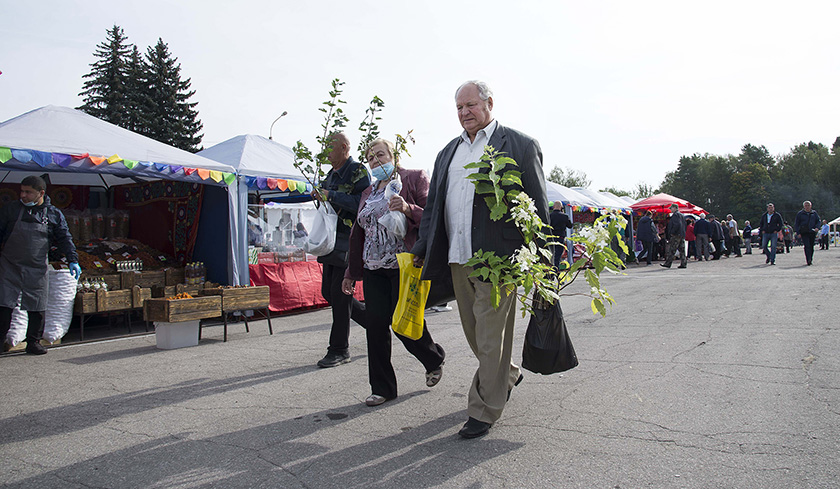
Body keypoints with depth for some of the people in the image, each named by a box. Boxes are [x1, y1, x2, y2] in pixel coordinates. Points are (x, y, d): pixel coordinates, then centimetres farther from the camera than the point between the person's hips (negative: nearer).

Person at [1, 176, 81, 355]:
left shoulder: (53, 214, 4)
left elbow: (65, 239, 4)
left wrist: (73, 261, -6)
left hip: (37, 270, 0)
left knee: (37, 308, 4)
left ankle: (33, 341, 16)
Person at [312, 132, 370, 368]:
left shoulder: (358, 170, -9)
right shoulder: (332, 174, 18)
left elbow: (362, 203, -21)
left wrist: (331, 196, -20)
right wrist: (320, 196, 7)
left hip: (349, 242, -9)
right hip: (332, 242, 9)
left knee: (339, 294, -6)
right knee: (328, 292, 11)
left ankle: (339, 350, 6)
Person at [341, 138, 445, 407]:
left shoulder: (414, 178, 2)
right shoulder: (368, 193, 20)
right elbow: (358, 234, 23)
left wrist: (408, 209, -24)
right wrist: (351, 272, 22)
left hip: (405, 266, -6)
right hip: (373, 269, 6)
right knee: (375, 324, 1)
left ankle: (434, 360, 27)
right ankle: (382, 388, 15)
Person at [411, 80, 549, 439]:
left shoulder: (519, 146, 0)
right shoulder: (448, 152, 18)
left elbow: (537, 205, -3)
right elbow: (433, 205, 20)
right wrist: (422, 250, 14)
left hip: (497, 257, -6)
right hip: (458, 258, 6)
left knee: (490, 335, -1)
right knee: (473, 331, 16)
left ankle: (483, 411, 13)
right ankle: (507, 375, 41)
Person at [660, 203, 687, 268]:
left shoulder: (675, 215, -10)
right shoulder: (682, 215, 20)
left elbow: (677, 224, -22)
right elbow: (684, 225, 21)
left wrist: (672, 232, -18)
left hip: (676, 235, -10)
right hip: (682, 235, 10)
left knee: (671, 250, -8)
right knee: (682, 250, 8)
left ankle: (667, 263, -8)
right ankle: (683, 264, 7)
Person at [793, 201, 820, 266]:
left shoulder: (814, 213, 13)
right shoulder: (800, 213, 7)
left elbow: (818, 221, 16)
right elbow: (796, 224, 8)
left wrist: (817, 227, -4)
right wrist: (798, 232, -1)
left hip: (812, 232, 3)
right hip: (804, 233, -3)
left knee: (811, 247, 7)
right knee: (807, 246, -15)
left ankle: (810, 259, 18)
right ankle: (808, 260, -21)